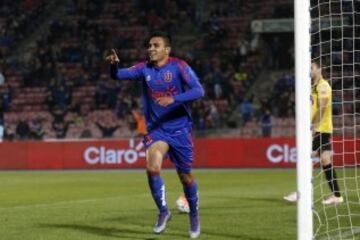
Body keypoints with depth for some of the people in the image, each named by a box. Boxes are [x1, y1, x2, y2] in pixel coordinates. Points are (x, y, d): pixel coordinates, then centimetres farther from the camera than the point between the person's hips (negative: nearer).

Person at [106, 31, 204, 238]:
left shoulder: (178, 67, -9)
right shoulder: (145, 69, 1)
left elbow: (198, 91, -19)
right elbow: (119, 75, -8)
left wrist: (173, 99, -31)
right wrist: (114, 65, -31)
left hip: (180, 129, -2)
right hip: (156, 129, 2)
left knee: (186, 176, 7)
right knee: (153, 168, -22)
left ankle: (194, 216, 32)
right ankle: (164, 211, -3)